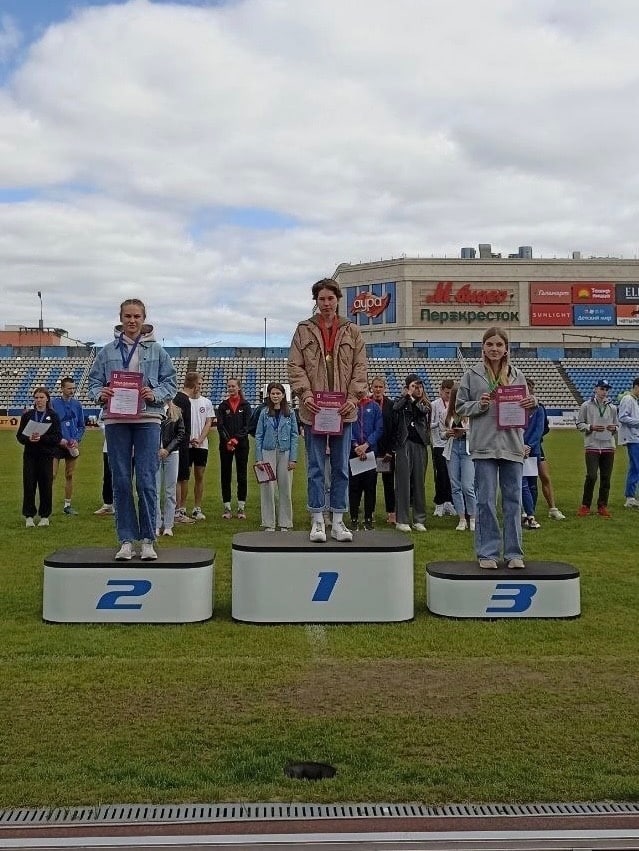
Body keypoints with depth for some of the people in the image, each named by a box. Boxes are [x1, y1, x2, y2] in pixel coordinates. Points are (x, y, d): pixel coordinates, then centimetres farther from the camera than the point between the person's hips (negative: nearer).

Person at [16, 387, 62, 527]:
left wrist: (42, 438, -17)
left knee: (46, 485, 1)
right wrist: (29, 438, -15)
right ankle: (29, 516, 6)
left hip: (46, 456, -1)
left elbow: (58, 437, -4)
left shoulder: (53, 416, 3)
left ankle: (45, 516, 12)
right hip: (30, 455, 1)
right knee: (29, 485, -1)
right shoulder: (27, 415, 7)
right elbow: (19, 435, 5)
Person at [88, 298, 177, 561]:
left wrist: (155, 394, -12)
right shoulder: (107, 351, 8)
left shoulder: (156, 350, 6)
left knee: (146, 481, -3)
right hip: (116, 421, 1)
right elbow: (94, 381, 10)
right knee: (121, 481, 4)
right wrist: (100, 394, -11)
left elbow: (170, 382, 6)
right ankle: (126, 541, 11)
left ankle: (148, 540, 7)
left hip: (147, 420, -1)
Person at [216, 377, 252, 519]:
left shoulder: (245, 406, 5)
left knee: (241, 475, 0)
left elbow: (246, 426, -2)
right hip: (225, 444, 1)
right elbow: (220, 426, -1)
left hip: (241, 444, -1)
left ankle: (241, 507, 6)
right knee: (225, 475, 2)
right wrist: (228, 440, -14)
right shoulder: (223, 406, 7)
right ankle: (227, 507, 7)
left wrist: (236, 439, -15)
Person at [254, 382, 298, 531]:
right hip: (268, 453, 0)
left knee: (285, 488, 3)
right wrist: (259, 458, -3)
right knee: (268, 488, 0)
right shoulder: (264, 413, 4)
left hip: (285, 454, 0)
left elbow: (294, 436, 3)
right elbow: (258, 436, 4)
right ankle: (269, 523, 7)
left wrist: (293, 458, -4)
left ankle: (285, 523, 12)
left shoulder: (290, 413, 4)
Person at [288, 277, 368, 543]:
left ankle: (338, 521, 14)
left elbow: (361, 366, 5)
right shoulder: (304, 330, 6)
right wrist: (305, 393, -13)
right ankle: (317, 521, 9)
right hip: (314, 409, -1)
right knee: (316, 467, 3)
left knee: (341, 467, 6)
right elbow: (295, 366, 1)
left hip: (343, 409, 1)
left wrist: (354, 396, -8)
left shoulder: (351, 331, 9)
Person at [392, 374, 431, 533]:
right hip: (404, 443, -3)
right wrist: (408, 395, -9)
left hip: (419, 444, 3)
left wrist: (413, 399, -4)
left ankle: (419, 520, 10)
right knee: (403, 480, -5)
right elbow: (395, 408, -15)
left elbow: (423, 411, -9)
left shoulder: (425, 403, 14)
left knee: (419, 481, 5)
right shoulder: (401, 401, 7)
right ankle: (402, 520, -3)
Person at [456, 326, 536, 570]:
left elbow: (526, 407, 15)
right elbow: (460, 407, 7)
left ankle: (513, 552, 14)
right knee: (485, 500, 0)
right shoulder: (472, 374, 4)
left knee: (513, 499, 6)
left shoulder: (516, 375, 11)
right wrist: (479, 405, -11)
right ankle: (487, 553, 9)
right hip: (484, 444, -2)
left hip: (512, 444, 2)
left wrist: (532, 404, -7)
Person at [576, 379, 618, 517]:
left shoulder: (612, 408, 12)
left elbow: (616, 425, 21)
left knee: (606, 478, 5)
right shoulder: (586, 406, 1)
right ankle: (585, 506, 2)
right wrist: (591, 427, -14)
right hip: (592, 446, -4)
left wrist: (614, 428, -2)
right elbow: (579, 424, 3)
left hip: (609, 447, 4)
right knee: (591, 476, -10)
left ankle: (602, 506, 15)